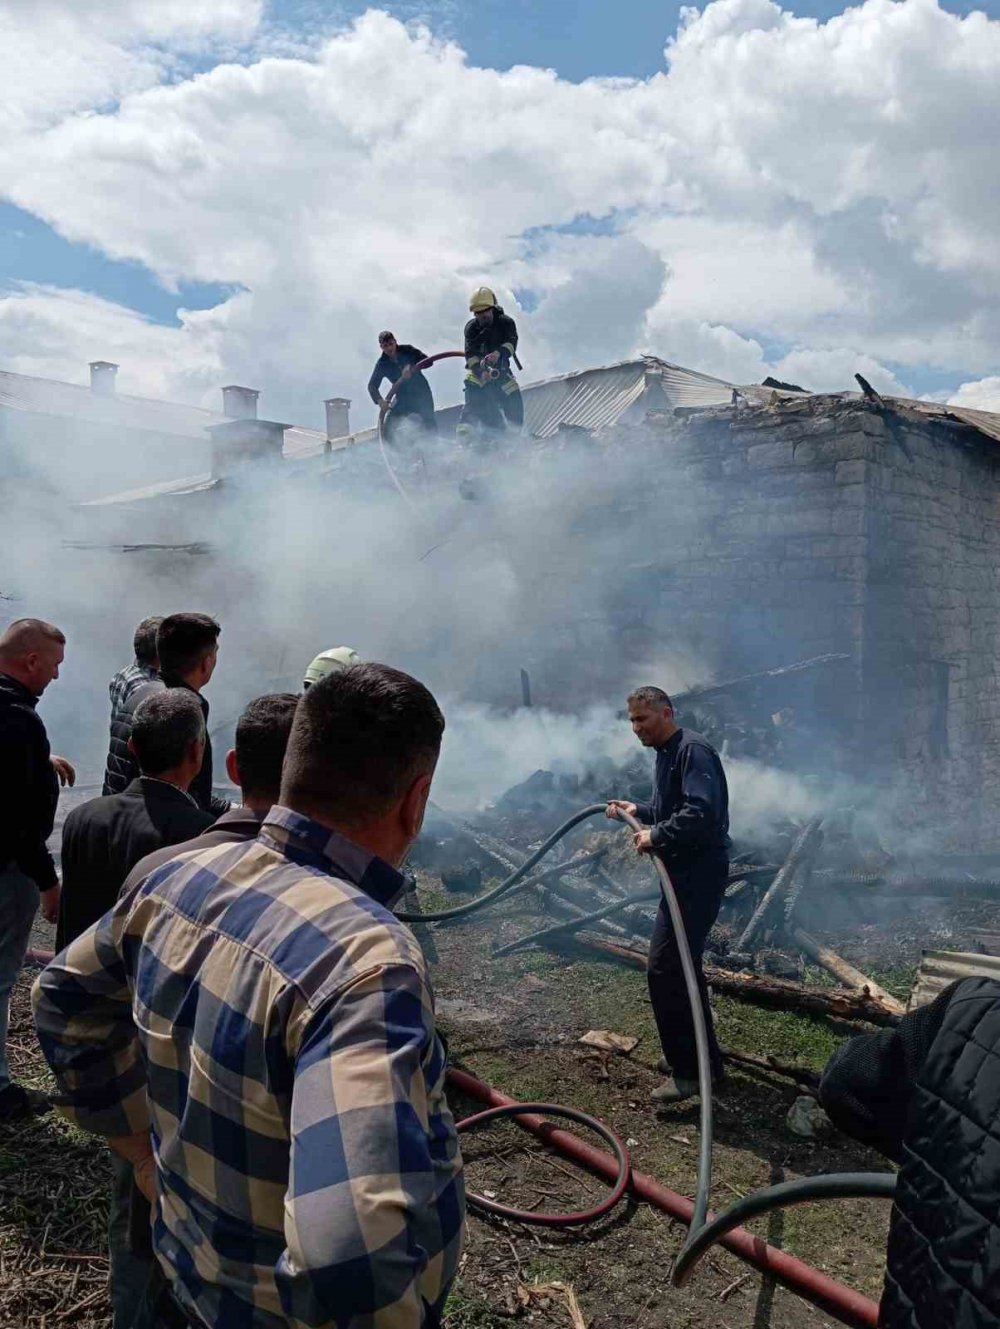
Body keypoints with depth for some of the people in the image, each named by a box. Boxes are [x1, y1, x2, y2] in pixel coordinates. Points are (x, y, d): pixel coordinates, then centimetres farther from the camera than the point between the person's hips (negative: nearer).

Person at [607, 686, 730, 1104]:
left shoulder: (692, 750, -16)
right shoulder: (667, 753, 17)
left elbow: (701, 811, -28)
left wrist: (656, 836, -20)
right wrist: (639, 810, 14)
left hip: (699, 872, -11)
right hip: (684, 872, 11)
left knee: (664, 968, -11)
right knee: (681, 965, 18)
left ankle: (690, 1070, -1)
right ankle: (702, 1057, 31)